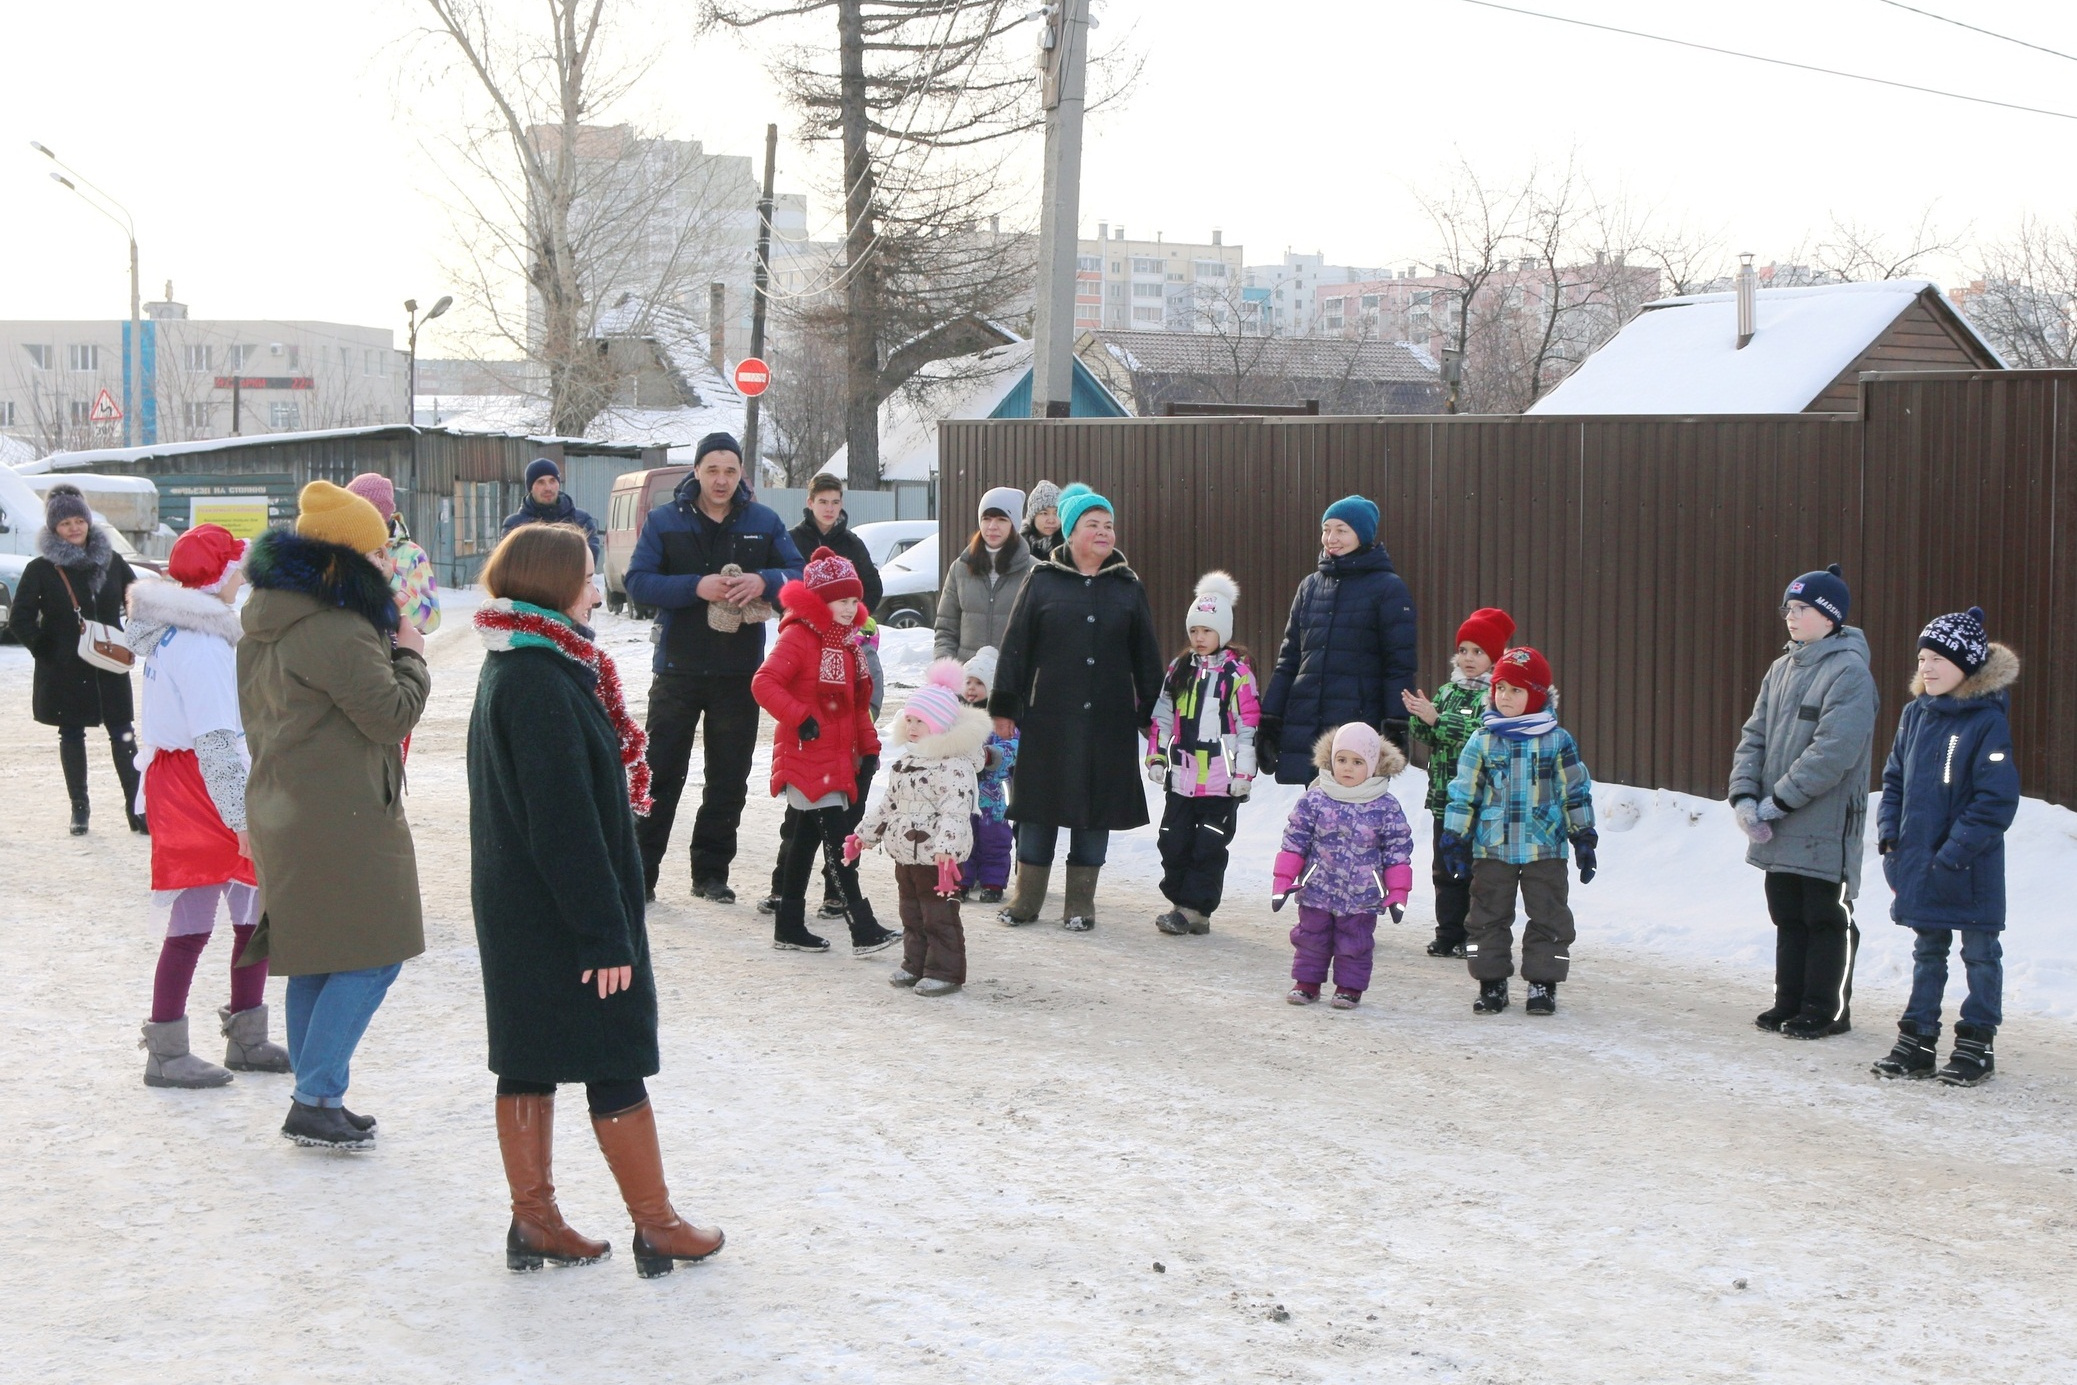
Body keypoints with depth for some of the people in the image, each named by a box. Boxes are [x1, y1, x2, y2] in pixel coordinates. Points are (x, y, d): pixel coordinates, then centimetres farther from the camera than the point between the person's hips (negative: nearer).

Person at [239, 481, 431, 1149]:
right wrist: (411, 656, -1)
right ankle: (316, 1101, -5)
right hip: (343, 819, -10)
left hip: (285, 812, 10)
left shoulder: (268, 621, 11)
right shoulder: (337, 630, -21)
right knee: (370, 957, -4)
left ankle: (314, 1101, 22)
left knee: (314, 962, 15)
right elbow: (392, 715, -16)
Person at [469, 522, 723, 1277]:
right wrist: (605, 931, -21)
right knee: (614, 1059, 1)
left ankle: (534, 1221, 19)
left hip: (514, 907, 9)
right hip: (561, 912, -9)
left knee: (529, 1057, 12)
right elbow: (565, 822, -24)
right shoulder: (541, 684, -22)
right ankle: (656, 1228, 10)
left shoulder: (510, 668, 10)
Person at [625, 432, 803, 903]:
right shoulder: (664, 521, 1)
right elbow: (638, 582, -9)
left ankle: (711, 872, 18)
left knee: (729, 777, 8)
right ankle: (641, 871, 5)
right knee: (661, 773, 0)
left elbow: (800, 575, 2)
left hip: (739, 674, 2)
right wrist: (697, 587, -22)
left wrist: (764, 581, -20)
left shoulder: (764, 523, 6)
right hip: (677, 670, -2)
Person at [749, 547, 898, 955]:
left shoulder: (848, 643, 15)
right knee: (840, 841, -13)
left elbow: (859, 704, 23)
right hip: (806, 757, -9)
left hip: (837, 760, 9)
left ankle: (789, 926, 21)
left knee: (807, 837, 13)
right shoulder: (799, 638, -12)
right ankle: (863, 929, -17)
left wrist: (868, 745, 16)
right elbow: (764, 683, -22)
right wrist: (799, 718, -28)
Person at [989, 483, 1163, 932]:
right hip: (1048, 718, -2)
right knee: (1039, 806, 4)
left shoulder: (1128, 586, 8)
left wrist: (1152, 713, 6)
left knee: (1096, 809, 5)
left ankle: (1081, 903, 15)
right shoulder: (1043, 581, 2)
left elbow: (1146, 656, 10)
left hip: (1108, 723, 2)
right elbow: (1015, 646, 2)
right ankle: (1026, 898, 16)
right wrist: (1004, 706, -1)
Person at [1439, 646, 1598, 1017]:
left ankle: (1543, 983, 13)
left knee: (1548, 916, 3)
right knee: (1489, 916, 6)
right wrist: (1455, 840, 3)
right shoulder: (1482, 742, 1)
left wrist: (1584, 839, 5)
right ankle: (1491, 982, 16)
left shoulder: (1558, 741, 0)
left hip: (1544, 849, -1)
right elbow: (1464, 794, 5)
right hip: (1492, 849, 1)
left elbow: (1576, 792, 6)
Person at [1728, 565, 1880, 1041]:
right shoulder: (1781, 670, 12)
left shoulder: (1849, 672, -14)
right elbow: (1753, 736, 10)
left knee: (1826, 918, 3)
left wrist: (1779, 800, -19)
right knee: (1787, 916, 14)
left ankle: (1827, 1008, 12)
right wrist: (1744, 796, -5)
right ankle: (1790, 1001, 24)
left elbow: (1834, 752, -22)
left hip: (1825, 826, -8)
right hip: (1777, 830, 8)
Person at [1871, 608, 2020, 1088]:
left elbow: (1996, 801, -17)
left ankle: (1976, 1043, 16)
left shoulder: (1988, 722, -15)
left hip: (1972, 869, -6)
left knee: (1980, 952, 7)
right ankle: (1918, 1039, 22)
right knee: (1927, 952, 15)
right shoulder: (1915, 714, 5)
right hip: (1917, 863, 6)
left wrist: (1953, 856, -19)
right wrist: (1889, 834, 1)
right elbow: (1895, 779, 14)